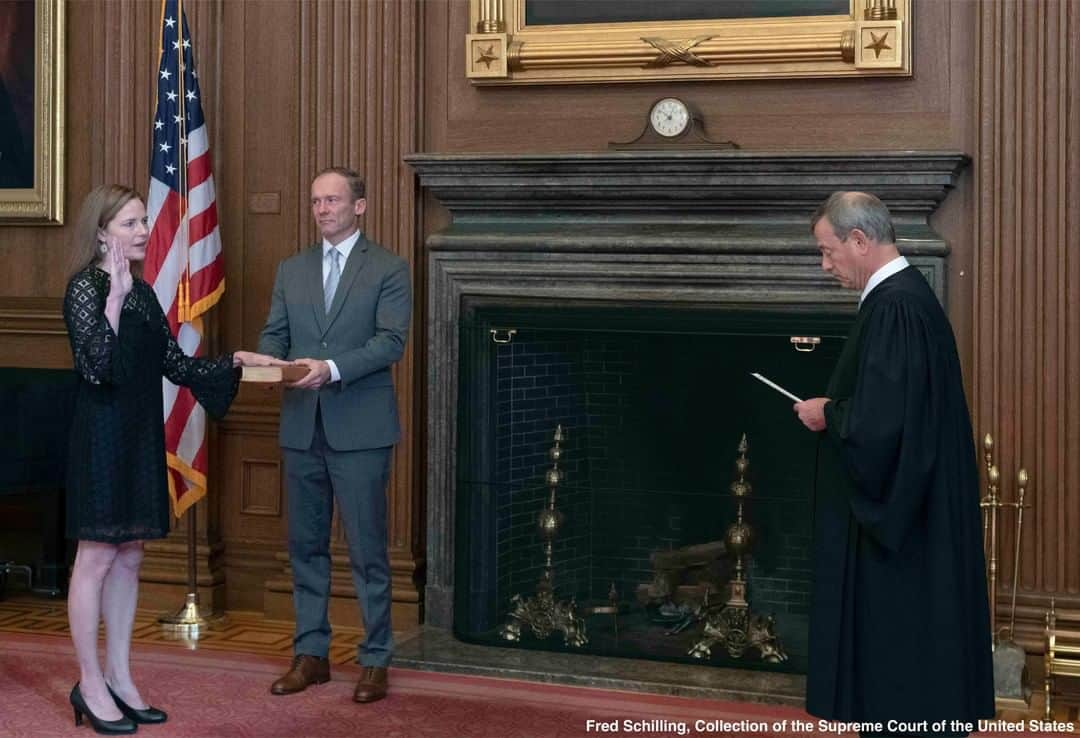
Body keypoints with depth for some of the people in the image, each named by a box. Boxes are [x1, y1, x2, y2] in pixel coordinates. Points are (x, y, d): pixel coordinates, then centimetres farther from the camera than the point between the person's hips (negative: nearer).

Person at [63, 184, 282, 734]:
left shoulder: (141, 292, 13)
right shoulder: (86, 287, -11)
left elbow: (175, 365, 14)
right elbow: (95, 368, -22)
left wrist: (234, 361, 5)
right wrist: (114, 297, -25)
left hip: (139, 440, 8)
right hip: (101, 439, -8)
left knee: (128, 558, 11)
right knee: (97, 559, -1)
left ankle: (119, 679, 19)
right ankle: (91, 685, 7)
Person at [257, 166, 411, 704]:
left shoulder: (388, 270, -1)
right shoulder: (291, 270, 14)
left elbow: (391, 341, -10)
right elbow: (274, 334, 11)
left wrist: (333, 368, -23)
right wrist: (265, 361, -12)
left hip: (360, 430, -5)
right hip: (301, 428, 5)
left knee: (367, 549, 0)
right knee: (305, 545, 10)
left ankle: (376, 659, 9)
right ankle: (310, 654, 20)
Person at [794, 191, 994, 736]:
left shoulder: (893, 308, -21)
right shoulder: (907, 295, 11)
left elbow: (879, 421, -27)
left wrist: (826, 415, -9)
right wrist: (834, 407, 10)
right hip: (911, 518, 10)